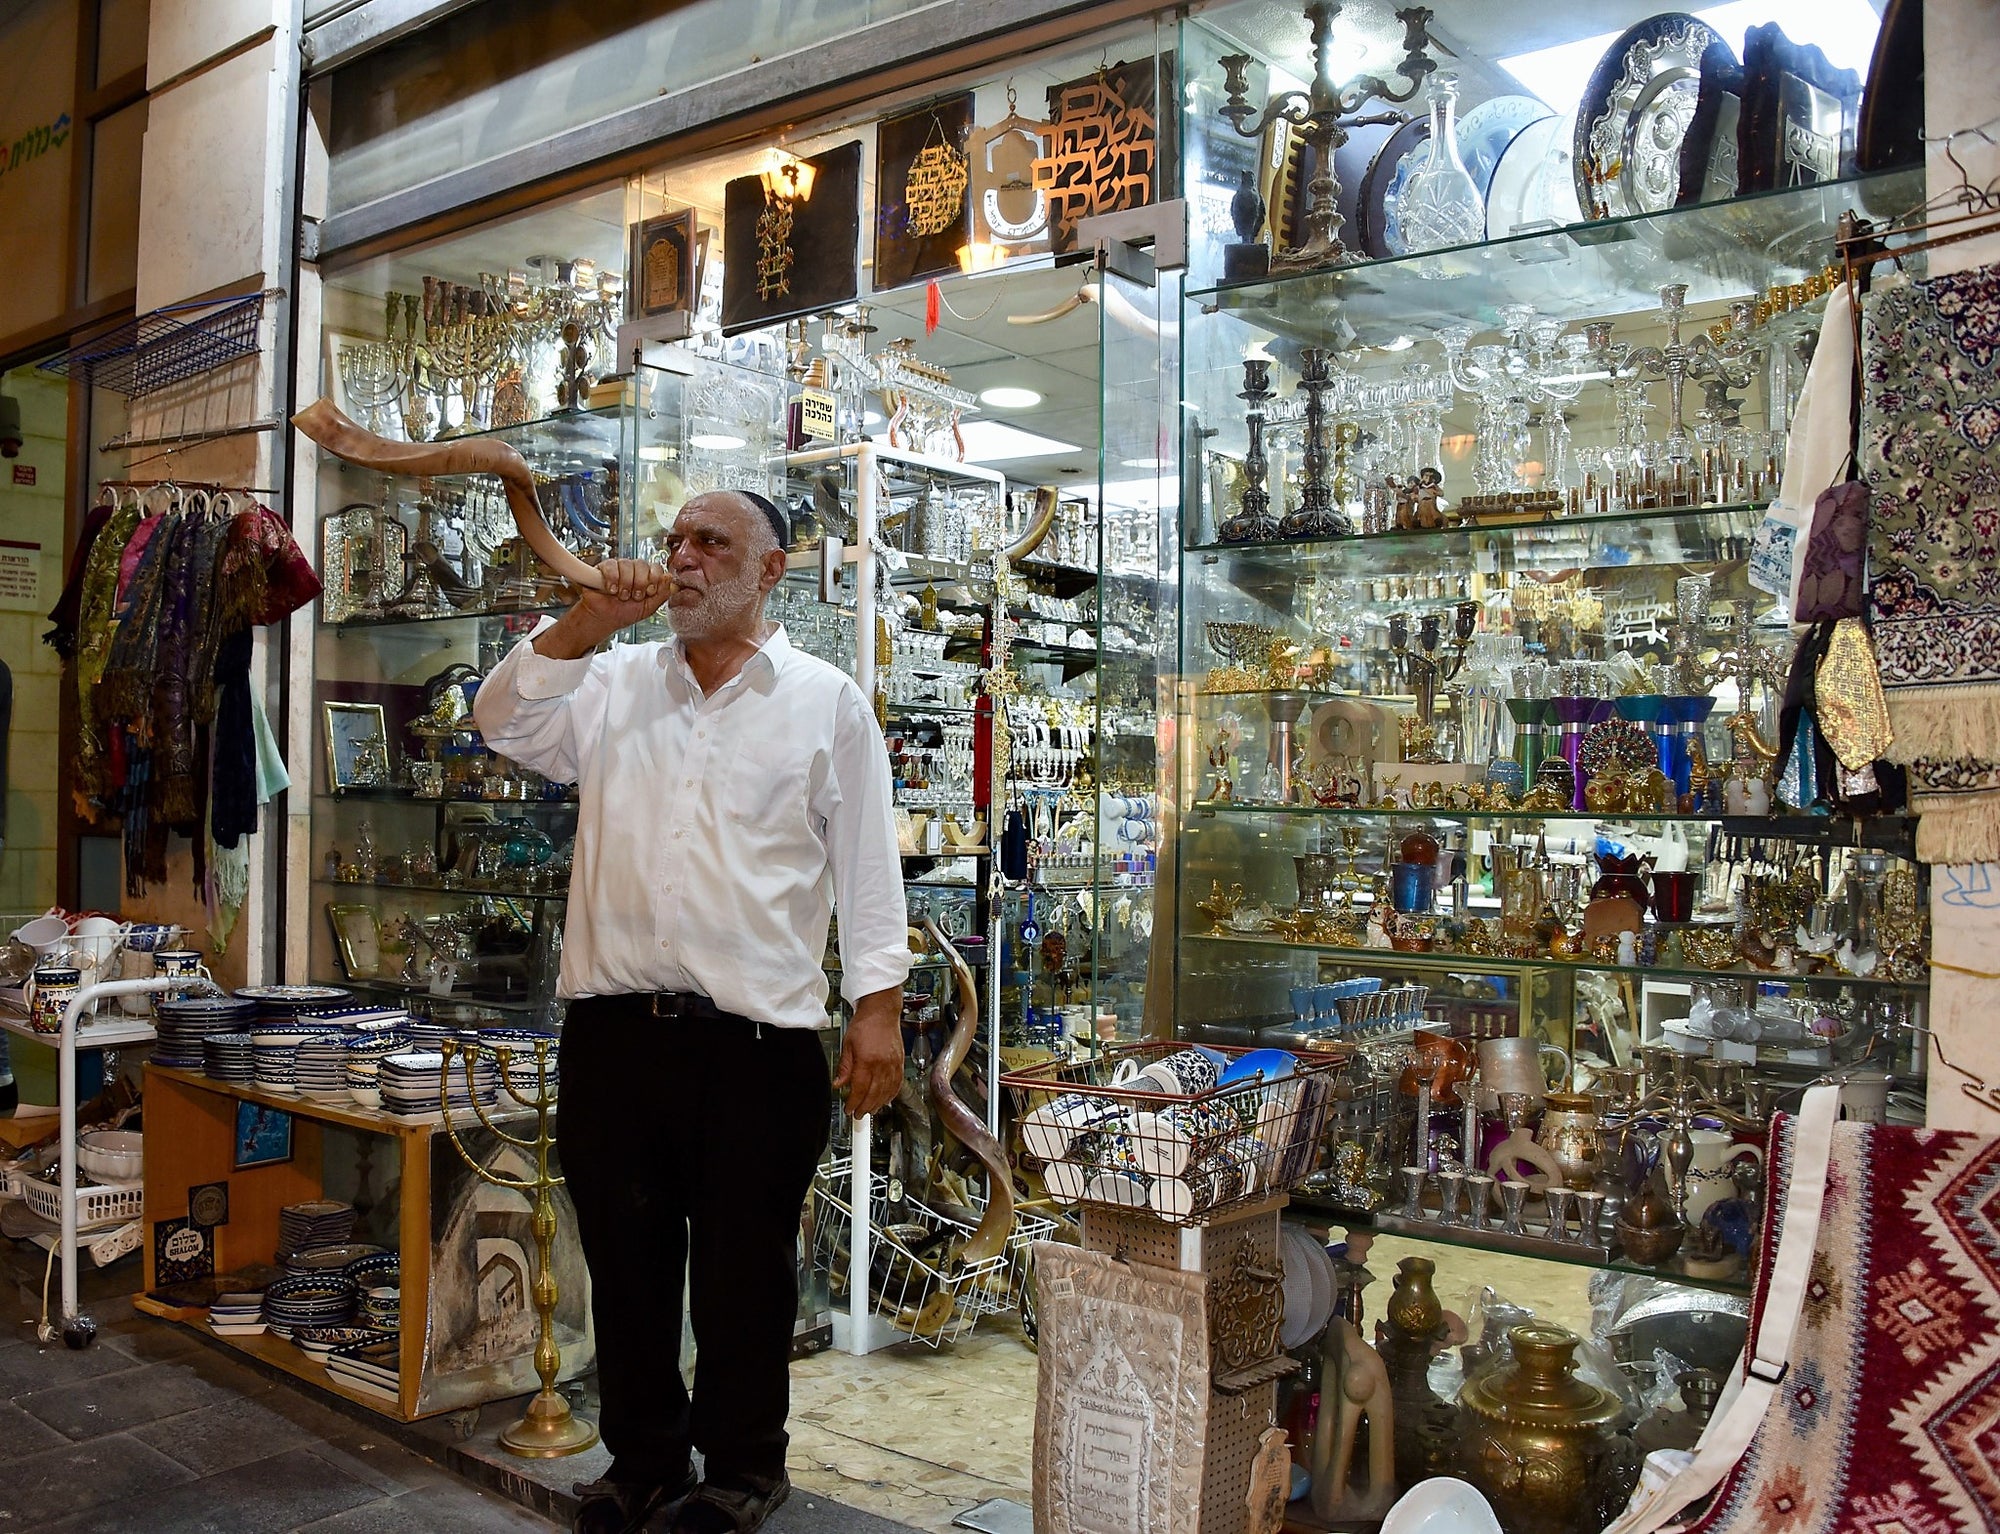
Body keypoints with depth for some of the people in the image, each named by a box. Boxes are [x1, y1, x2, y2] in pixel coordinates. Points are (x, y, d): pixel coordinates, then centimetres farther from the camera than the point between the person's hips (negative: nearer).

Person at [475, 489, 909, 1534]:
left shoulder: (826, 702, 3)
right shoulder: (612, 685, 13)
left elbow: (868, 866, 1)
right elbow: (503, 722, 3)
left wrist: (879, 1007, -5)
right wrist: (589, 621, -5)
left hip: (757, 1038, -3)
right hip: (614, 1027, 4)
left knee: (743, 1270, 8)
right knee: (625, 1261, 14)